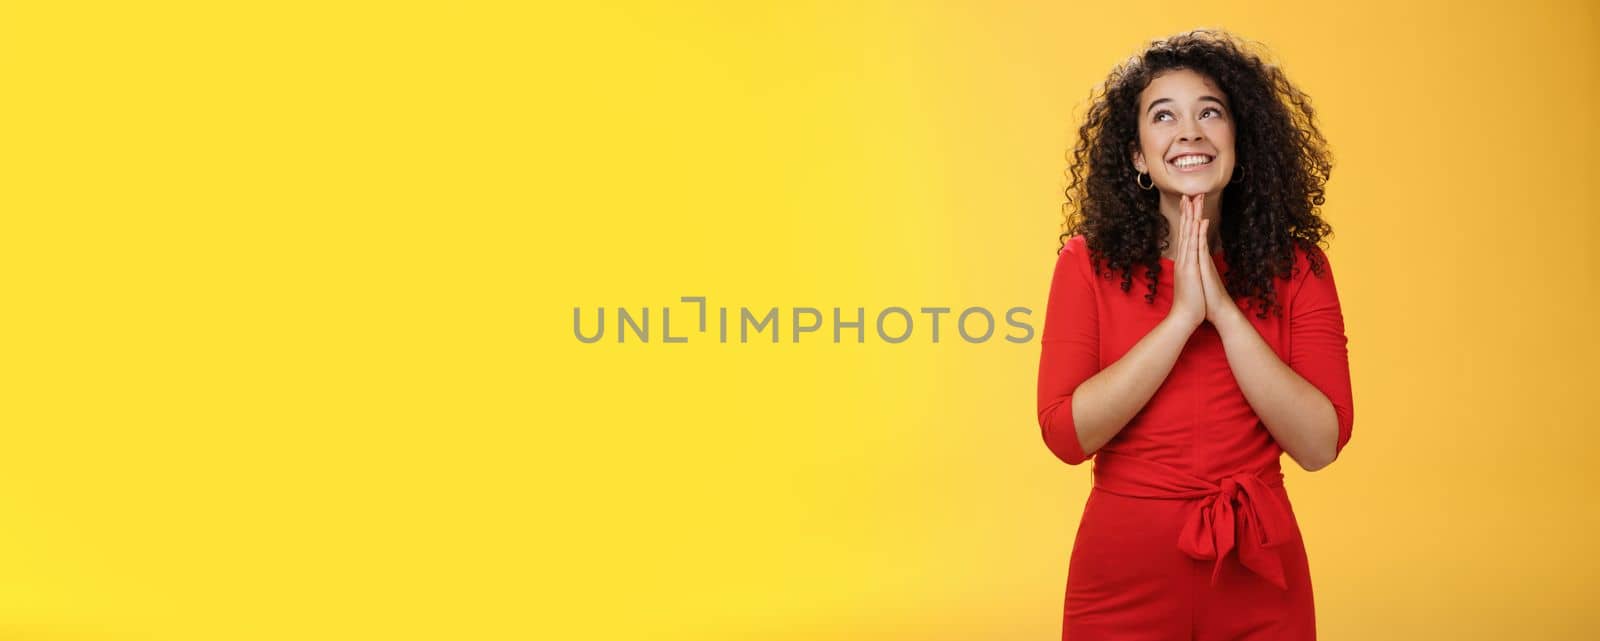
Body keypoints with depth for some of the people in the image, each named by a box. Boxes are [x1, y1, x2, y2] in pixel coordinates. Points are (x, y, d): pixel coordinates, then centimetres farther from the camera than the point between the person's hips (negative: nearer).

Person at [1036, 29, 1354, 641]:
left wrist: (1223, 307, -17)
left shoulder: (1296, 267, -2)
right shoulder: (1088, 263, -5)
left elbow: (1319, 443, -11)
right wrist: (1182, 315, -19)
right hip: (1124, 573, -1)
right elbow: (1066, 434, -15)